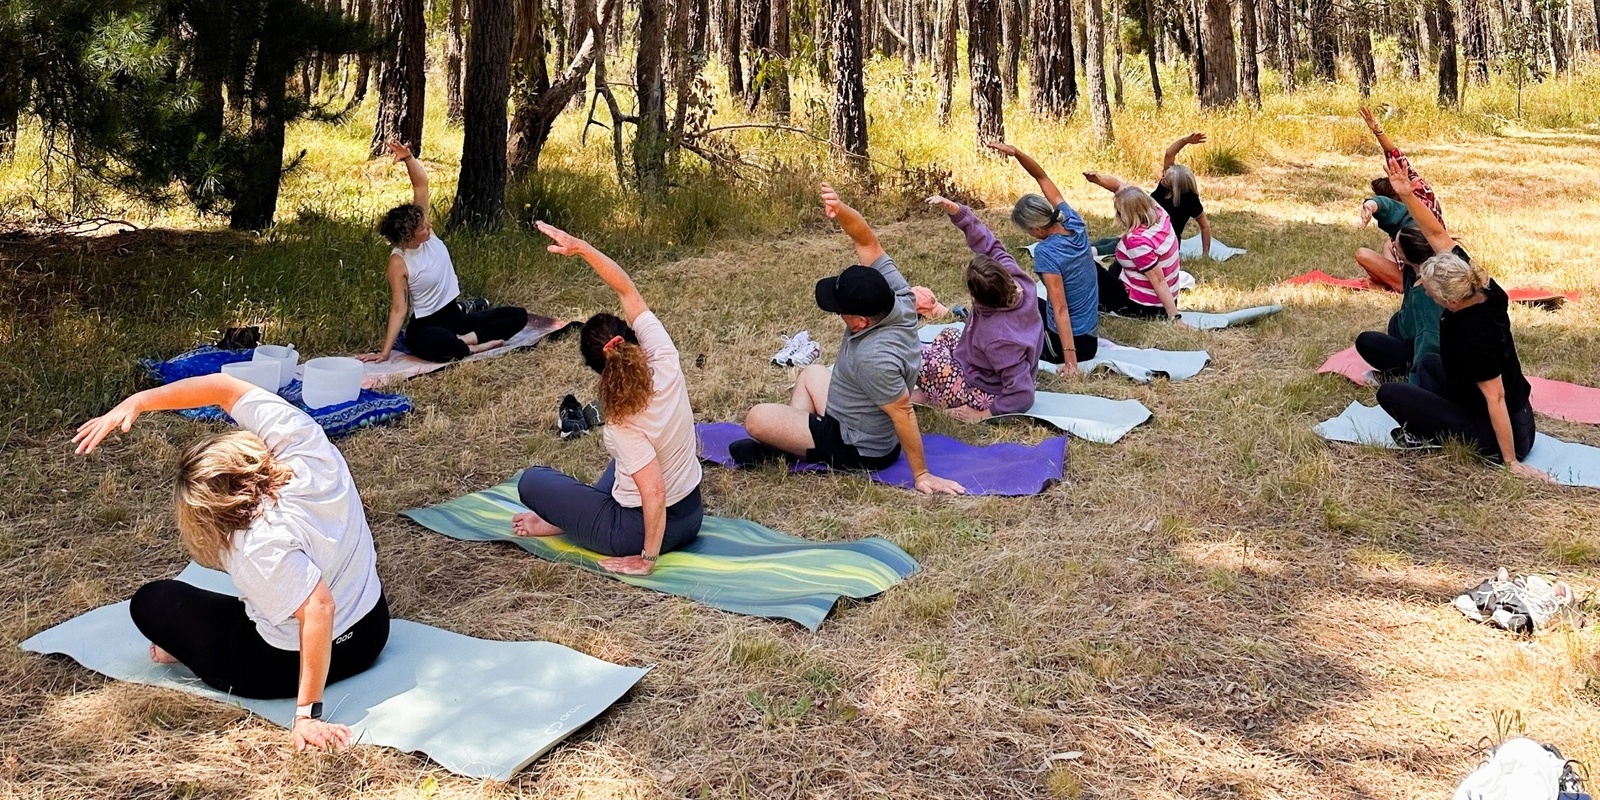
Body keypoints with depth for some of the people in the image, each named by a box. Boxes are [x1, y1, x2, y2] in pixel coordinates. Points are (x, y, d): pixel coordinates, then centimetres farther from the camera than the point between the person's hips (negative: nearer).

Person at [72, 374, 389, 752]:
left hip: (288, 665, -6)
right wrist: (136, 402, -15)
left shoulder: (263, 544, -34)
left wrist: (307, 713, -39)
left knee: (150, 601, 11)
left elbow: (319, 607, -41)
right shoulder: (302, 441, -18)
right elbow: (223, 386, -11)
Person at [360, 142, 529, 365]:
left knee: (518, 316, -4)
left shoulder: (427, 237, -4)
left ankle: (464, 339, -16)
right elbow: (399, 309, -18)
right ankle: (474, 346, -16)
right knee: (440, 344, -45)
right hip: (426, 327, -7)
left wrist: (408, 157, -28)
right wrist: (384, 352, -24)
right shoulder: (399, 262, -18)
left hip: (455, 316, 7)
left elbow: (421, 185, -10)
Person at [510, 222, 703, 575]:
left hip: (644, 529, -6)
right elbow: (629, 293, -9)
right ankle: (572, 515, 33)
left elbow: (654, 493, -34)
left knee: (532, 480, 8)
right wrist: (582, 248, -14)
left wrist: (647, 558, -23)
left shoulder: (623, 424, -29)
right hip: (691, 516, 6)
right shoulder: (665, 362, -15)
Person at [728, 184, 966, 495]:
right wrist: (840, 210, -33)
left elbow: (904, 413, -32)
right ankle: (792, 435, 19)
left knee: (756, 419, -5)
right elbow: (868, 243, -14)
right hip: (871, 424, 9)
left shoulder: (874, 357, -39)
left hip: (860, 448, -9)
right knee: (811, 373, 30)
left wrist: (921, 475, -23)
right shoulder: (897, 297, -16)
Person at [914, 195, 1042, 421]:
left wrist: (983, 415, -23)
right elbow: (988, 243, -12)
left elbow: (1022, 396, -36)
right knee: (947, 336, 29)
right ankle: (932, 390, 23)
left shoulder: (998, 337, -41)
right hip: (994, 372, 9)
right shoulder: (1017, 279, -22)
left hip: (985, 395, -8)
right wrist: (954, 209, -22)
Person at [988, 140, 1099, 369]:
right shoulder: (1074, 224, -6)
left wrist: (1070, 359, -29)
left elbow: (1061, 309, -28)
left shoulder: (1046, 252, -25)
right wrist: (1016, 152, -12)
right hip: (1091, 337, 7)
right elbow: (1042, 177, 0)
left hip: (1067, 342, -7)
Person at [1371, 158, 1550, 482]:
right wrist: (1407, 195, -16)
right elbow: (1438, 235, -6)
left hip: (1498, 435, -9)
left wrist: (1511, 462, -23)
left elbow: (1495, 398, -29)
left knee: (1389, 393, -6)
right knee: (1429, 362, 29)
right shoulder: (1480, 286, -12)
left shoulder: (1473, 336, -34)